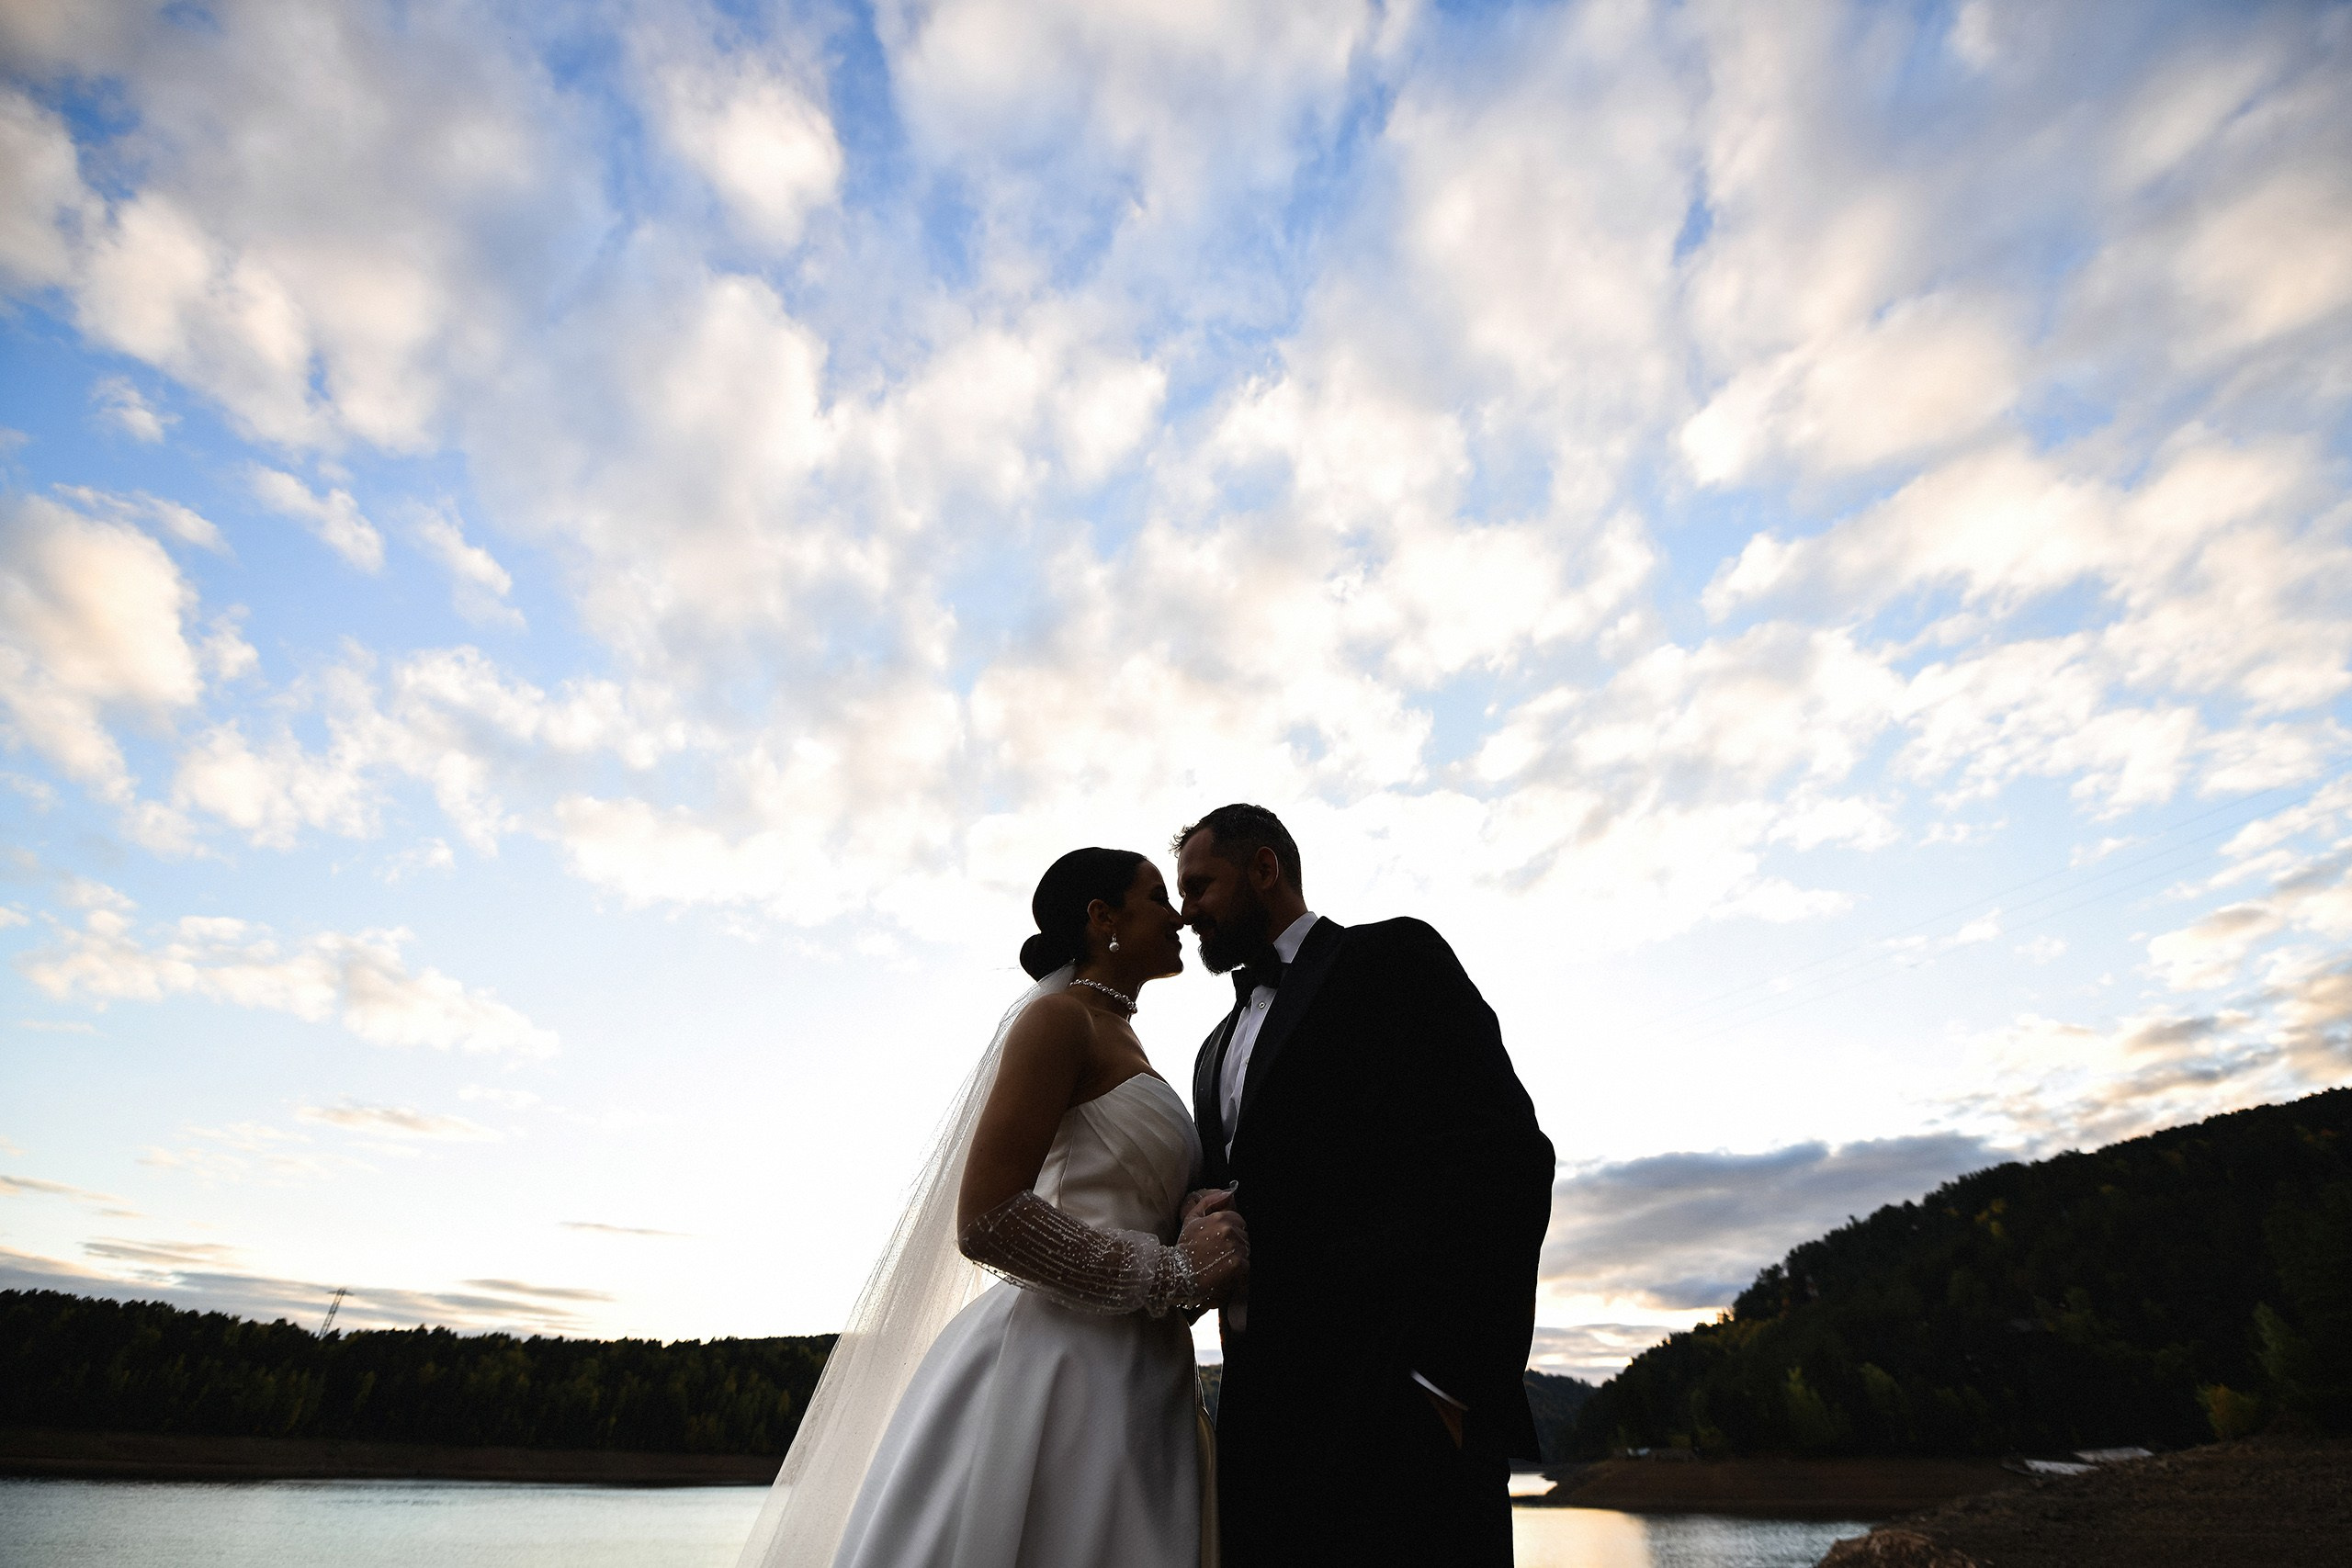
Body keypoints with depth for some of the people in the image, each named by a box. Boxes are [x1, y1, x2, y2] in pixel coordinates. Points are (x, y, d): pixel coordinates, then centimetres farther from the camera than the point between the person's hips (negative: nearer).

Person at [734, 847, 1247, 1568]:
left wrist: (1197, 1251, 0)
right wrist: (1173, 1272, -15)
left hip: (1134, 1382, 9)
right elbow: (986, 1221, -20)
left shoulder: (1122, 1041, 18)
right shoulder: (1058, 1018, -10)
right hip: (1059, 1369, -9)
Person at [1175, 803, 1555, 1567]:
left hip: (1396, 1399, -7)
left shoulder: (1395, 958, -1)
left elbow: (1499, 1157, -12)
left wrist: (1453, 1382, -19)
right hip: (1265, 1411, 7)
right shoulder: (1218, 1051, 23)